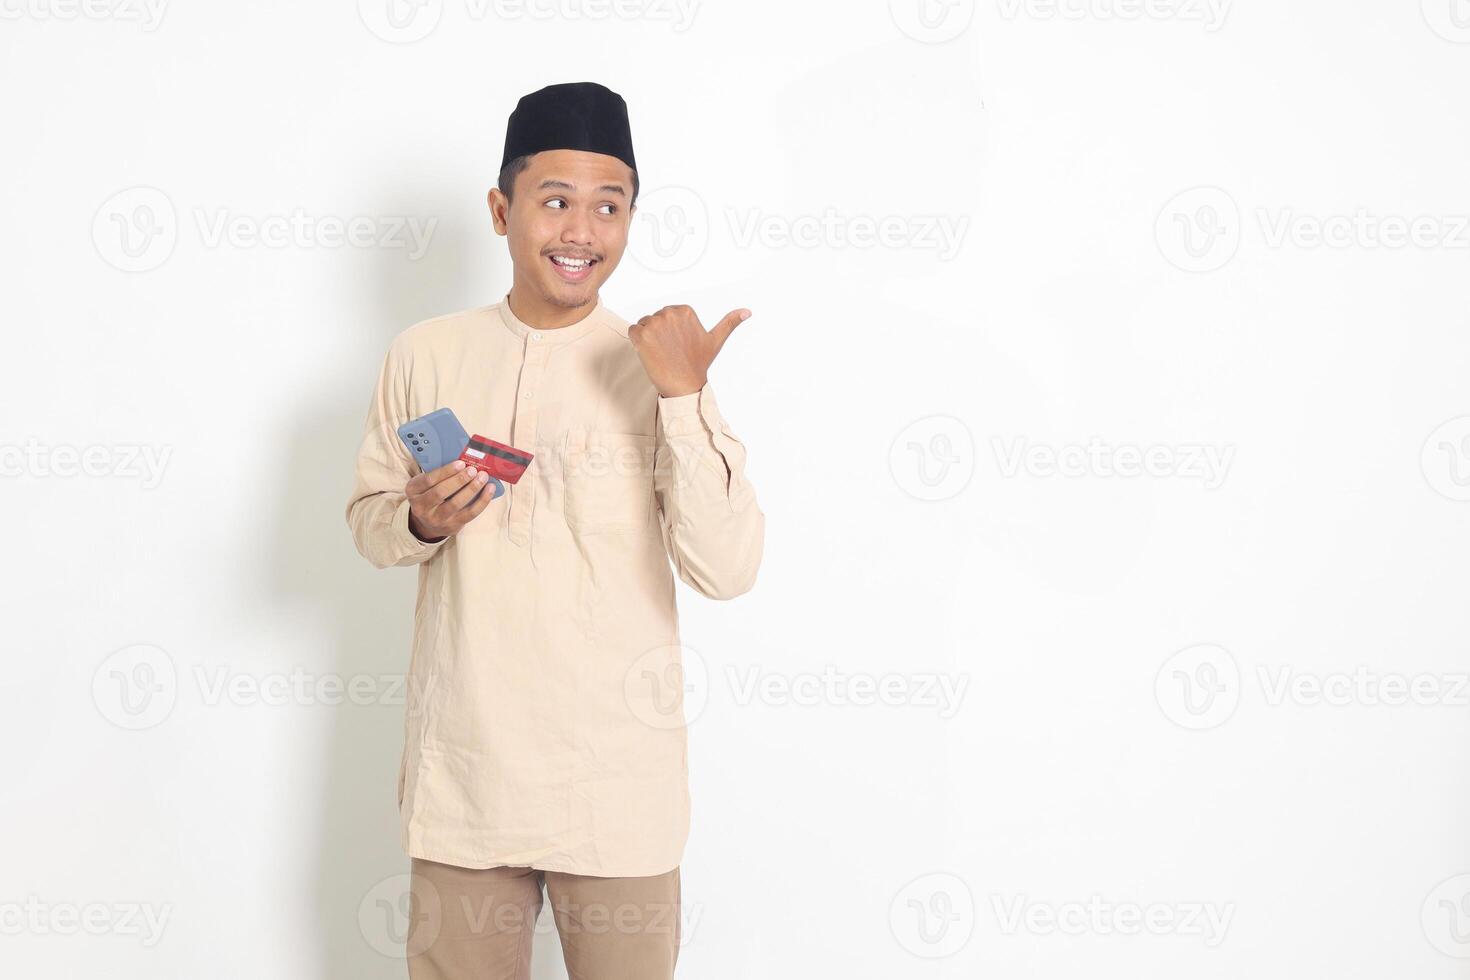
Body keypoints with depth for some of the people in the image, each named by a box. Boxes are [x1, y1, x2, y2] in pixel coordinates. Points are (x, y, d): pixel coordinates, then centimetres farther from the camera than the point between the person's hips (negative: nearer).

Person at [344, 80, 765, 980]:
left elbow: (727, 570, -14)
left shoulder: (658, 367, -5)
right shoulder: (425, 355, 1)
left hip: (619, 785, -1)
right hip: (463, 769, 2)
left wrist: (684, 398, -22)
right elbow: (368, 521, 11)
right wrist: (422, 521, -11)